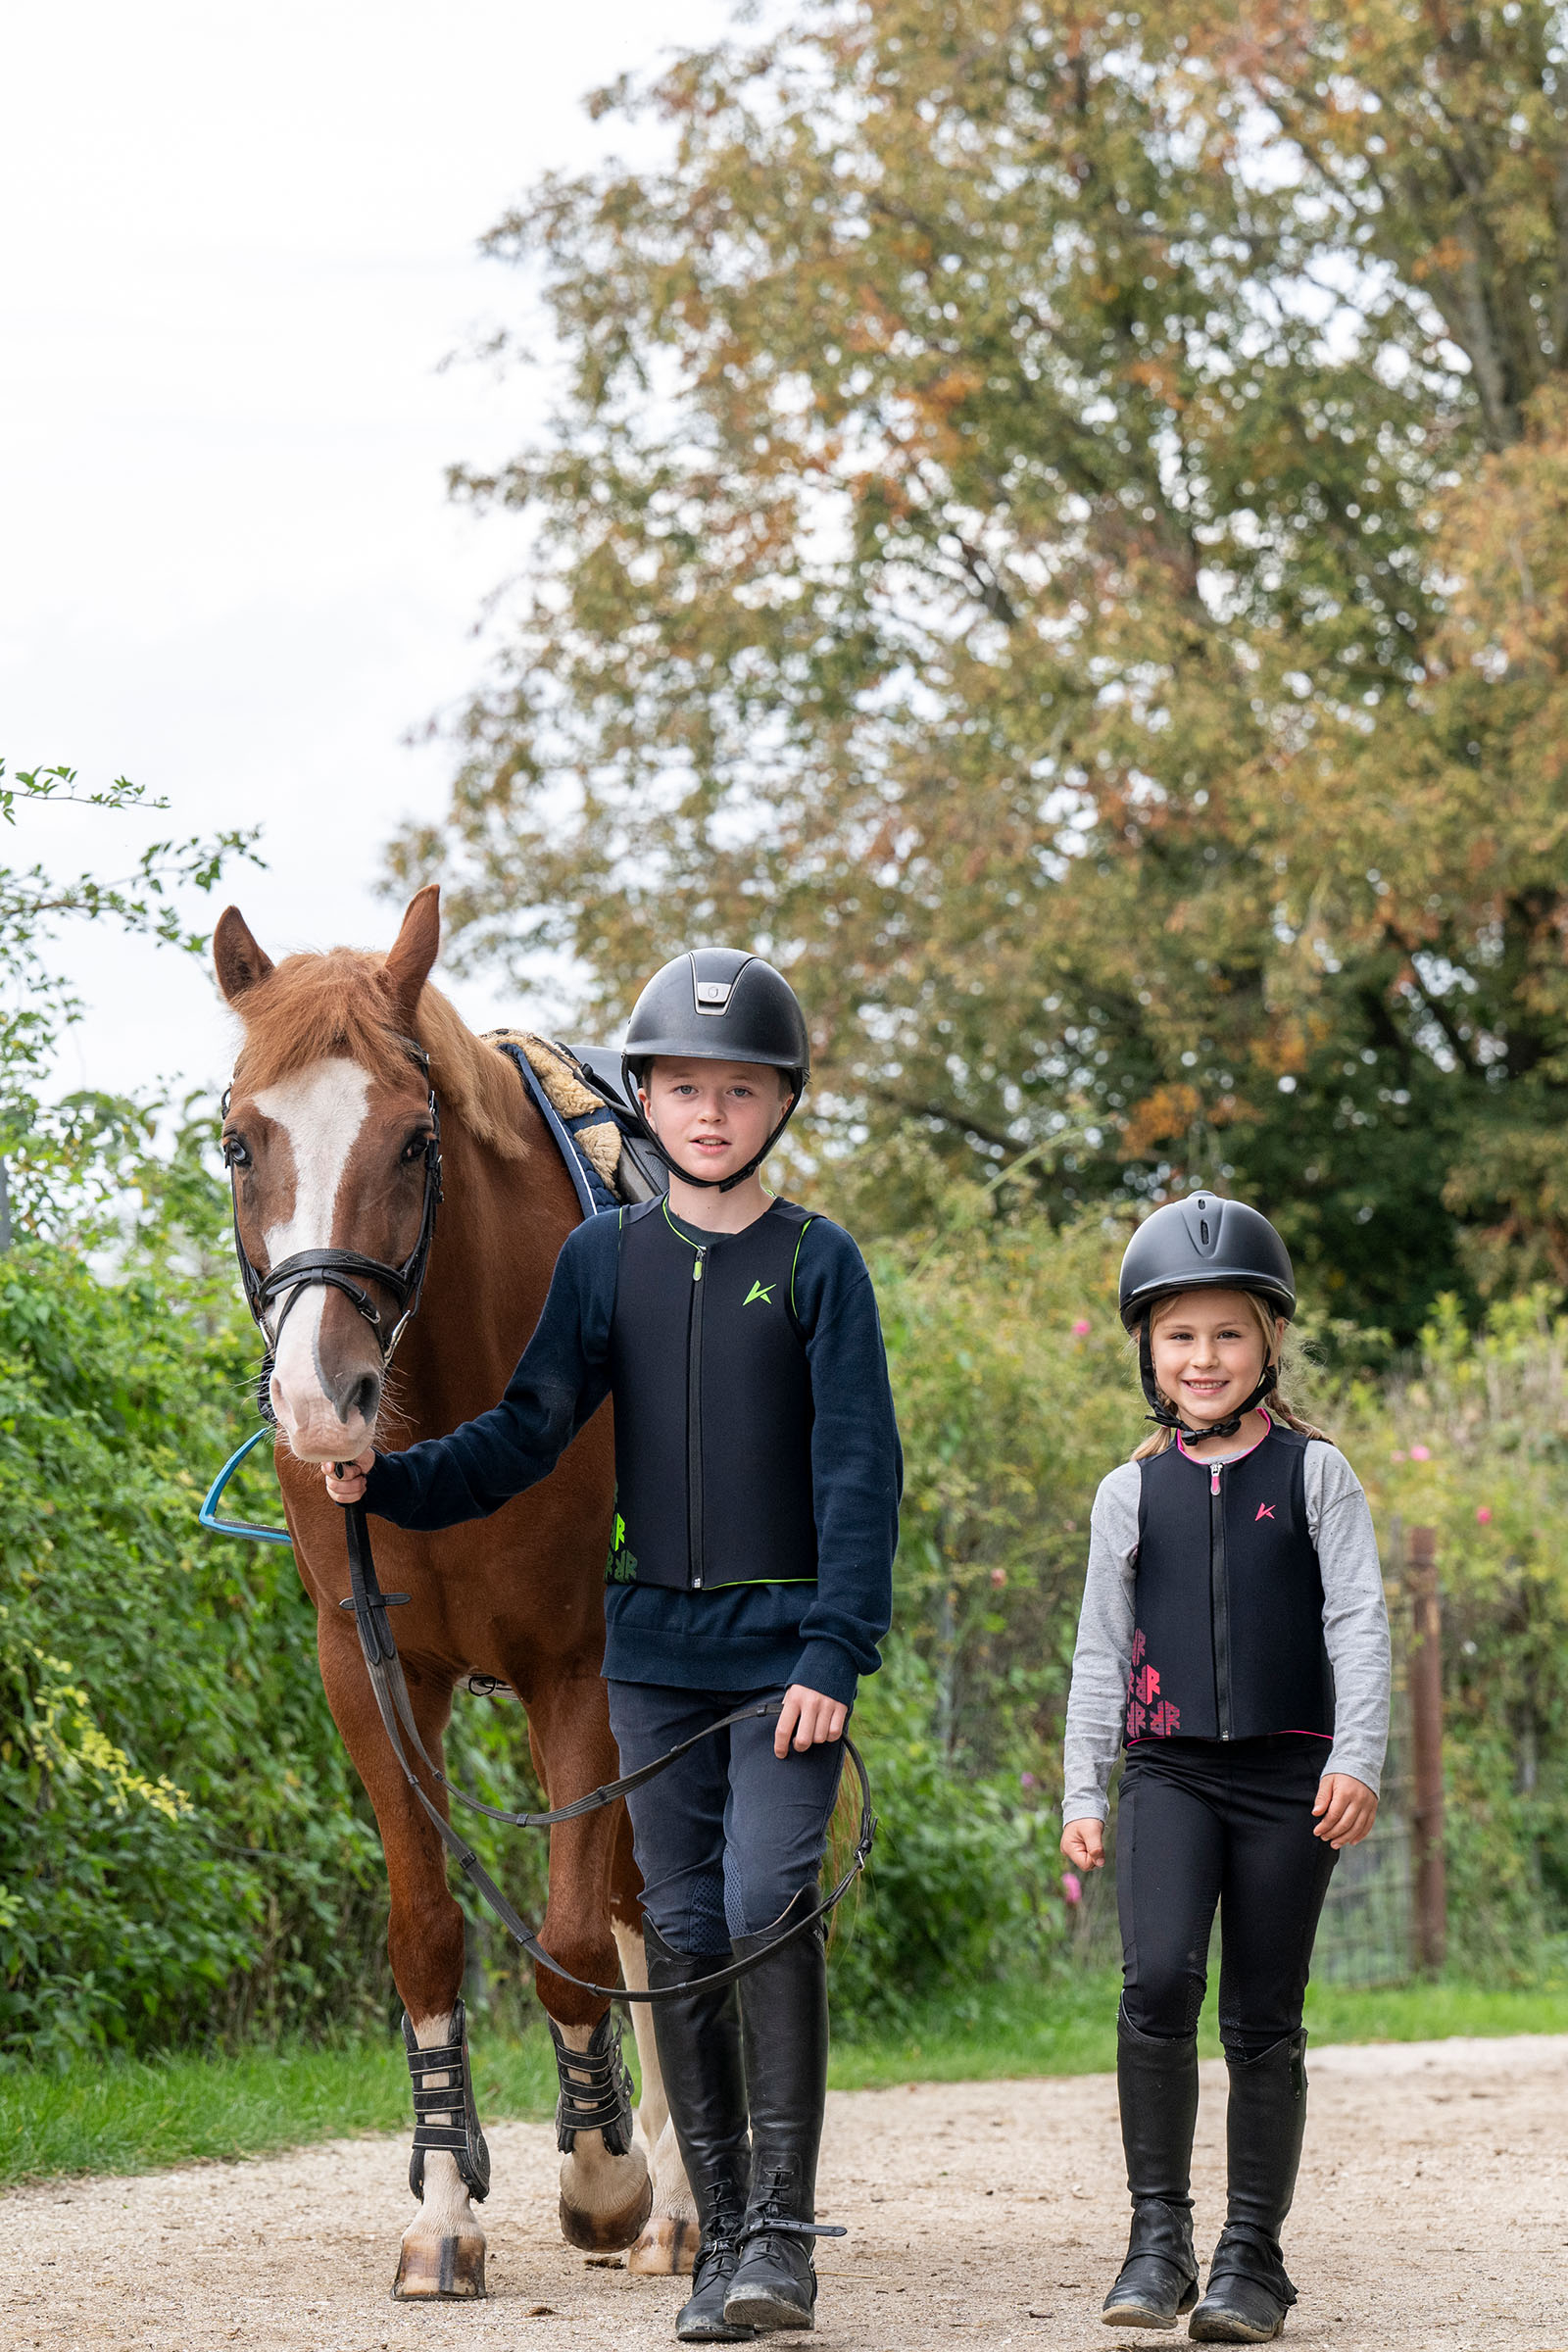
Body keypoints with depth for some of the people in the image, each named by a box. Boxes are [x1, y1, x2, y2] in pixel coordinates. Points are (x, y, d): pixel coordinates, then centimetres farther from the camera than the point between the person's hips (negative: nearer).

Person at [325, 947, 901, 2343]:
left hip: (787, 1644, -3)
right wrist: (390, 1483, -12)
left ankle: (785, 2230, -11)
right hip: (655, 1645, 3)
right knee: (686, 1935, 5)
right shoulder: (604, 1259, 7)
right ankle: (723, 2239, 12)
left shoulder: (818, 1264, -2)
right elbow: (529, 1436, 4)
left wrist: (834, 1653, -15)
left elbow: (860, 1472, -7)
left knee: (768, 1908, -16)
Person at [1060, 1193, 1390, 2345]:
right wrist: (1082, 1794, 8)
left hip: (1288, 1774, -1)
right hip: (1170, 1772, 1)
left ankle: (1252, 2254, 11)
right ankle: (1158, 2231, -11)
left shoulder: (1315, 1475, 5)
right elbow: (1101, 1653, 13)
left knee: (1265, 2021, 2)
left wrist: (1358, 1758, -12)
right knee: (1159, 1981, -19)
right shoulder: (1132, 1493, 10)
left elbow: (1358, 1624, 0)